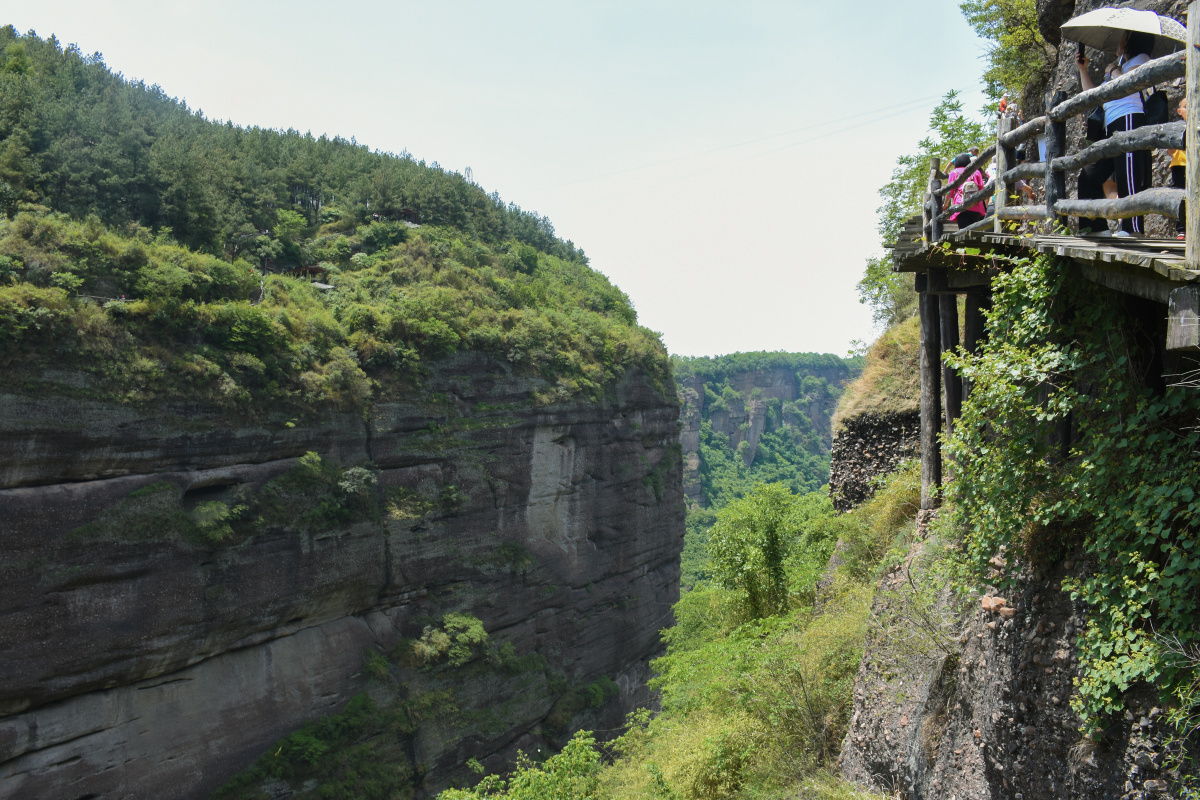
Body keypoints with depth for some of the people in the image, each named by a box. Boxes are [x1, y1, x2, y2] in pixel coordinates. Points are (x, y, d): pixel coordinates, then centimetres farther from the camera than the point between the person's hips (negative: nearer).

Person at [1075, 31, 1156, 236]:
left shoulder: (1141, 59, 6)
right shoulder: (1120, 65, 32)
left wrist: (1113, 70, 4)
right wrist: (1083, 69, 29)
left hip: (1129, 121, -9)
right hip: (1112, 129, 10)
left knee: (1127, 178, -17)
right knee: (1089, 175, 3)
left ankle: (1133, 228, -21)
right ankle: (1097, 227, 2)